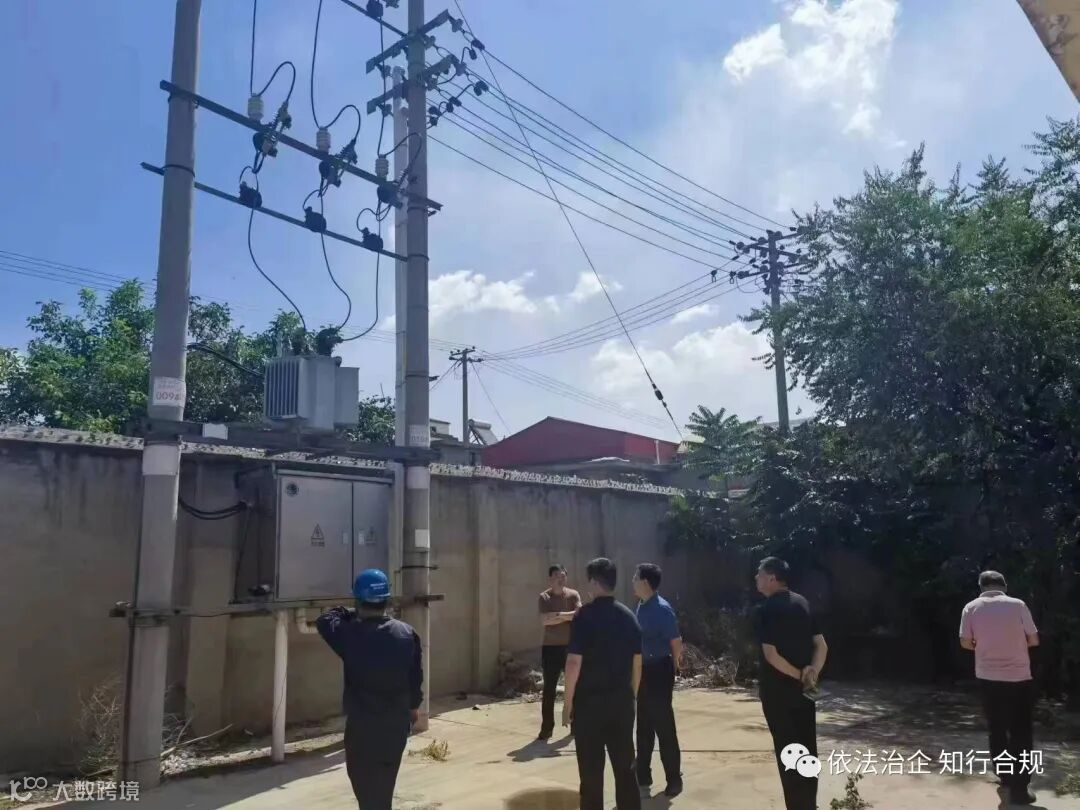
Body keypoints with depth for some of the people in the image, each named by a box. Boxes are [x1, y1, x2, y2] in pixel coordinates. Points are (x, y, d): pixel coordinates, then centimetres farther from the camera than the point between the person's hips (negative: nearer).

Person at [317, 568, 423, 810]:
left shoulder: (350, 634, -16)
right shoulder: (407, 633, -6)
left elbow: (324, 620, 4)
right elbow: (416, 675, 3)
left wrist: (352, 614, 11)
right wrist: (413, 705, 19)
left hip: (362, 724, -4)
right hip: (397, 722, 4)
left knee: (366, 784, 8)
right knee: (384, 784, 22)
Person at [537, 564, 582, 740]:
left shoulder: (573, 595, -1)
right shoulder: (544, 597, -4)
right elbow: (544, 620, -18)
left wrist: (557, 615, -23)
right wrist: (568, 616, -18)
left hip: (570, 646, 1)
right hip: (551, 648, -1)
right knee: (549, 689, 3)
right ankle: (547, 727, 12)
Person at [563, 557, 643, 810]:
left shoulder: (585, 615, -13)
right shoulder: (628, 616, 5)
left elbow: (574, 661, -16)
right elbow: (637, 662, 9)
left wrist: (568, 701, -7)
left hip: (590, 700, -5)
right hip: (622, 699, 5)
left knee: (591, 769, 5)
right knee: (625, 765, 14)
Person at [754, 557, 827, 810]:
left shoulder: (768, 609, -15)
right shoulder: (802, 603, 7)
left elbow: (771, 655, -22)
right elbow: (821, 645, 5)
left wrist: (798, 675, -11)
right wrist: (812, 672, -7)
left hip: (779, 690, -7)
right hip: (804, 689, 7)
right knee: (807, 749, 16)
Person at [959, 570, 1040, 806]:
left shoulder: (972, 607, -1)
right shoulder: (1018, 605, -5)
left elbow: (965, 642, -1)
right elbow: (1034, 640, 0)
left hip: (989, 678, 2)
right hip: (1019, 678, -2)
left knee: (997, 730, 18)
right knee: (1021, 733, 5)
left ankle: (1005, 775, 27)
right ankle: (1019, 788, 1)